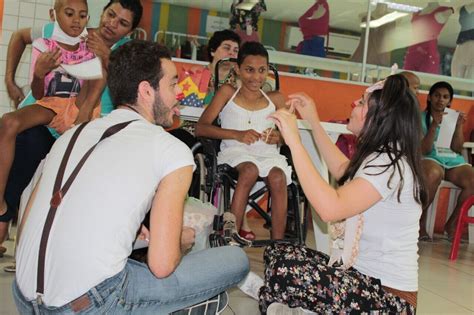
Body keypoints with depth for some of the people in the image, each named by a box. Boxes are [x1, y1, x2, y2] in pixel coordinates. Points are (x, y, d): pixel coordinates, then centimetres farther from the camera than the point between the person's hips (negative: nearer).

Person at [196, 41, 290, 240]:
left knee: (278, 177, -32)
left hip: (268, 153, 2)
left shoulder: (275, 99, 16)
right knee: (250, 170, -36)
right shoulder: (227, 93, 9)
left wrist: (279, 137, -6)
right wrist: (237, 134, -14)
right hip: (235, 151, -2)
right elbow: (201, 128, -1)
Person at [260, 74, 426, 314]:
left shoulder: (389, 163, -21)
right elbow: (342, 171, 29)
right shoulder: (384, 156, 10)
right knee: (276, 253, 7)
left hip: (388, 296, -10)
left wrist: (294, 141, -28)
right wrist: (313, 121, 27)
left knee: (285, 271, -27)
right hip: (364, 276, 10)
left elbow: (330, 208, -34)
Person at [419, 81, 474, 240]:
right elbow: (424, 150, -7)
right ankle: (420, 221, -20)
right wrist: (434, 126, -18)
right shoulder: (421, 118, 4)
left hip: (453, 160, 4)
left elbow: (458, 149, 6)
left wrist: (459, 127, -8)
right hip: (430, 159, -4)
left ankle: (452, 223, -5)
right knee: (434, 174, -41)